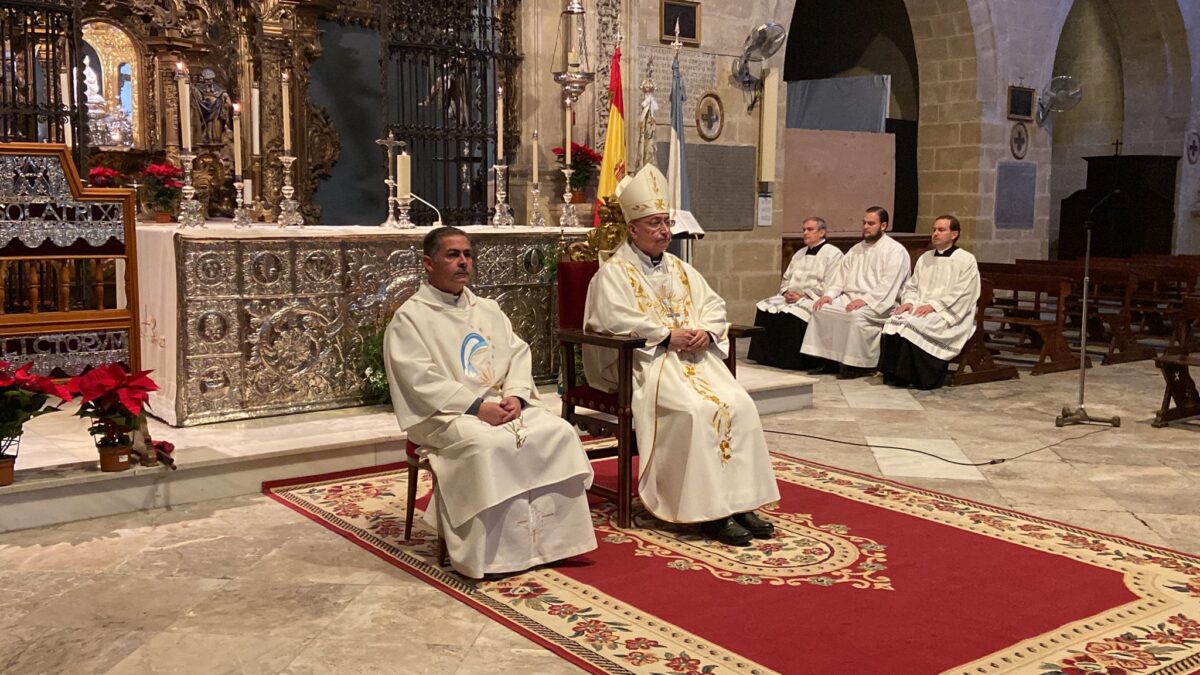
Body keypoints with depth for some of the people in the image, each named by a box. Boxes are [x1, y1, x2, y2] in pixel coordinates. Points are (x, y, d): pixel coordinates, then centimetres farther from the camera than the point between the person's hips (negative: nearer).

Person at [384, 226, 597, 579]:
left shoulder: (488, 309, 19)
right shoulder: (409, 318, -2)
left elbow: (518, 354, 12)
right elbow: (420, 380, -12)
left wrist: (515, 395, -9)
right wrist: (476, 406, -20)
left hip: (503, 404, 6)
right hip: (446, 414, -6)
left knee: (558, 432, -18)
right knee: (485, 445, -36)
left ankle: (553, 536, -13)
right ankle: (494, 552, -27)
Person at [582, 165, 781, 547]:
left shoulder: (680, 269, 21)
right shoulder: (614, 271, 1)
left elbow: (714, 305, 18)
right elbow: (613, 318, -15)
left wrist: (705, 331, -5)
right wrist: (666, 336, -17)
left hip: (694, 356, 6)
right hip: (647, 361, -6)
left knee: (740, 404, -18)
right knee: (696, 410, -30)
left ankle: (739, 500, -14)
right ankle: (710, 510, -23)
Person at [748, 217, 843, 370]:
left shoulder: (832, 253, -3)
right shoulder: (799, 254, 22)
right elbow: (786, 278, 25)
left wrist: (803, 295, -17)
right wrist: (787, 291, 1)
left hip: (813, 300, -8)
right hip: (792, 298, 8)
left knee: (791, 314, -33)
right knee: (764, 308, -13)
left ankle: (790, 361, -23)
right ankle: (766, 356, -12)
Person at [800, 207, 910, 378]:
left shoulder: (895, 251, -3)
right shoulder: (857, 249, 21)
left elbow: (888, 284, -15)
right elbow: (841, 274, 16)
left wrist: (865, 300, -25)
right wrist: (829, 294, -2)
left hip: (877, 304, -7)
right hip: (849, 298, 8)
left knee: (856, 315, -36)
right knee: (821, 309, -13)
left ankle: (861, 364, -21)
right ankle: (829, 359, -10)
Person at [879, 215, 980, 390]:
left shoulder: (966, 260, 0)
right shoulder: (925, 258, 20)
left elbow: (962, 295, -10)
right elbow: (912, 286, 18)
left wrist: (933, 306, -19)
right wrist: (909, 301, -4)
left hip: (947, 314, -5)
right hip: (921, 309, 6)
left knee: (913, 325, -33)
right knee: (894, 322, -25)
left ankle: (921, 377, -22)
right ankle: (895, 374, -22)